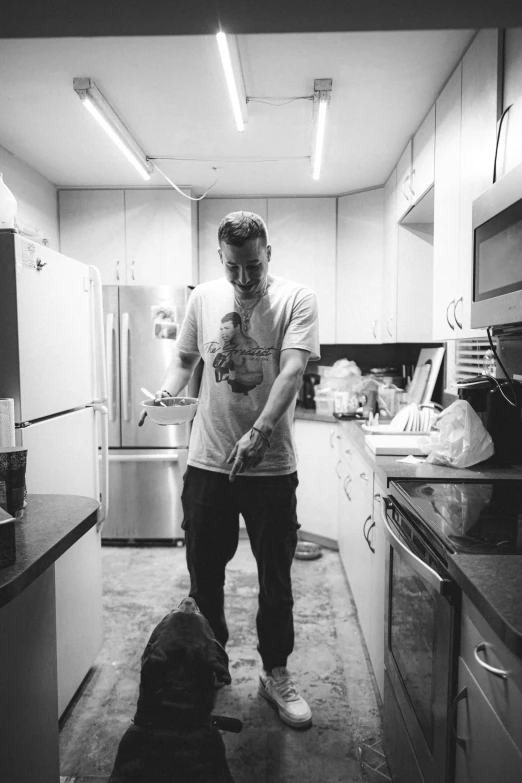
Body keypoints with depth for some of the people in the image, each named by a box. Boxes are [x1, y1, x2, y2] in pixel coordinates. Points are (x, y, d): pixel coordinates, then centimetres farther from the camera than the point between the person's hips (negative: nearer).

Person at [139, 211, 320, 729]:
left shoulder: (296, 299, -5)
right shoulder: (203, 298, 6)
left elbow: (293, 368, -19)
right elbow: (185, 359, 17)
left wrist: (260, 430, -33)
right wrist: (166, 394, -4)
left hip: (271, 465, -3)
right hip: (208, 462, 3)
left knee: (275, 579, 11)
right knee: (204, 575, 15)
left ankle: (275, 673, 34)